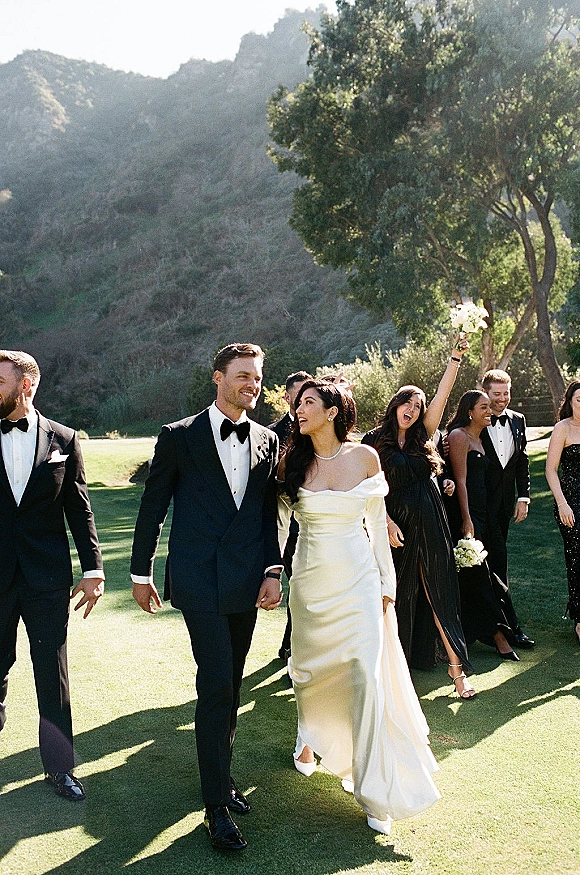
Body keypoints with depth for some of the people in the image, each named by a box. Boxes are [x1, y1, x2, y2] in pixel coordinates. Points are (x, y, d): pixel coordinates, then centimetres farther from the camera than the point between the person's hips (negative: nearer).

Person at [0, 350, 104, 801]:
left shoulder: (64, 439, -1)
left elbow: (79, 509, 2)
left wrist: (94, 569, -1)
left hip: (48, 577, 0)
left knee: (53, 674, 7)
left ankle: (59, 765, 21)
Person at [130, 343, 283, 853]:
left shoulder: (267, 441, 8)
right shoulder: (179, 437, -4)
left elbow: (269, 513, 10)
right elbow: (153, 508, 2)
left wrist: (273, 571, 1)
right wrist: (141, 573, 5)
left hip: (247, 580, 5)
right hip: (200, 578, -4)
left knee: (231, 684, 15)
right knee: (217, 685, -8)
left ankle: (221, 775, 33)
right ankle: (218, 805, 4)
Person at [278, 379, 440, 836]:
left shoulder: (365, 457, -3)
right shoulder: (292, 462, -3)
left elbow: (376, 521, 4)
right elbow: (279, 521, 6)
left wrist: (387, 582, 4)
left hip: (359, 579, -1)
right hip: (312, 580, 1)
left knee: (366, 675, -6)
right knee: (310, 669, 15)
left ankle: (375, 790, 4)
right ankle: (309, 739, 47)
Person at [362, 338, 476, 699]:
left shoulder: (423, 435, 8)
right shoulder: (376, 441, 1)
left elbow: (442, 395, -3)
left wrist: (456, 358, -12)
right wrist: (388, 523, -12)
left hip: (431, 525, 2)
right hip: (398, 526, -2)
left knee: (440, 592, 2)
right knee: (401, 595, 8)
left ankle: (457, 666, 2)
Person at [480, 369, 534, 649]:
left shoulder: (518, 421, 10)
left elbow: (522, 461, 14)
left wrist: (523, 497, 8)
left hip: (505, 500, 6)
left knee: (495, 558, 13)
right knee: (498, 558, -9)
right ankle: (510, 625, -6)